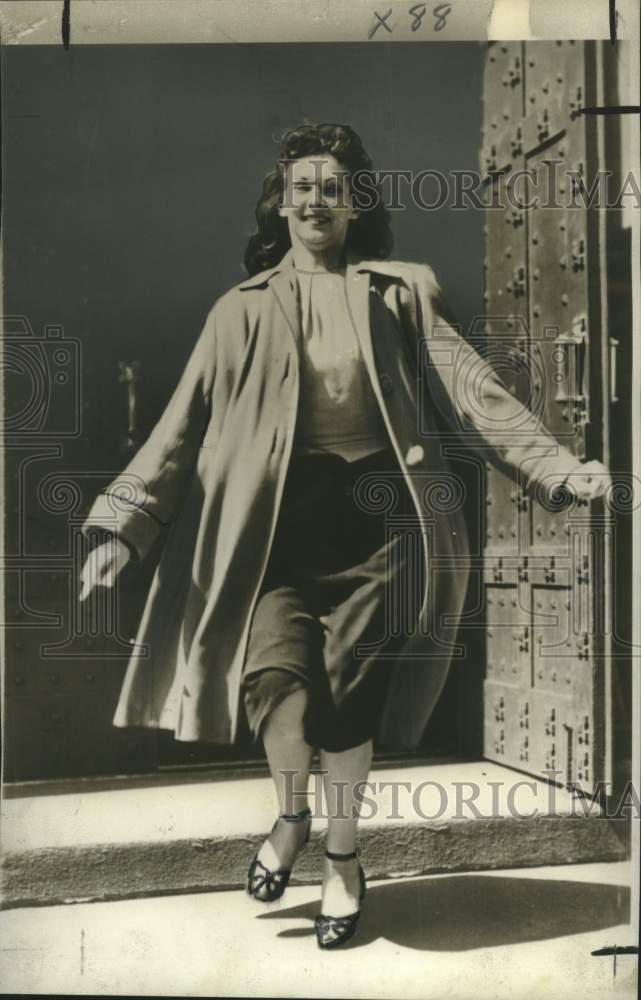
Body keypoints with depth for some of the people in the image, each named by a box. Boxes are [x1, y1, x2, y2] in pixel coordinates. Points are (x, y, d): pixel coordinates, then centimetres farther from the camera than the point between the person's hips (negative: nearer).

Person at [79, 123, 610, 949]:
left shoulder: (400, 293, 11)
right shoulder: (243, 309, 12)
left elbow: (469, 388, 4)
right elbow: (185, 421, 8)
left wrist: (556, 466, -7)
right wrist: (125, 523, 2)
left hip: (372, 511, 0)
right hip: (276, 516, 1)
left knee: (347, 694, -1)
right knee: (274, 676, -18)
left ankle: (343, 856, 25)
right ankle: (290, 815, 16)